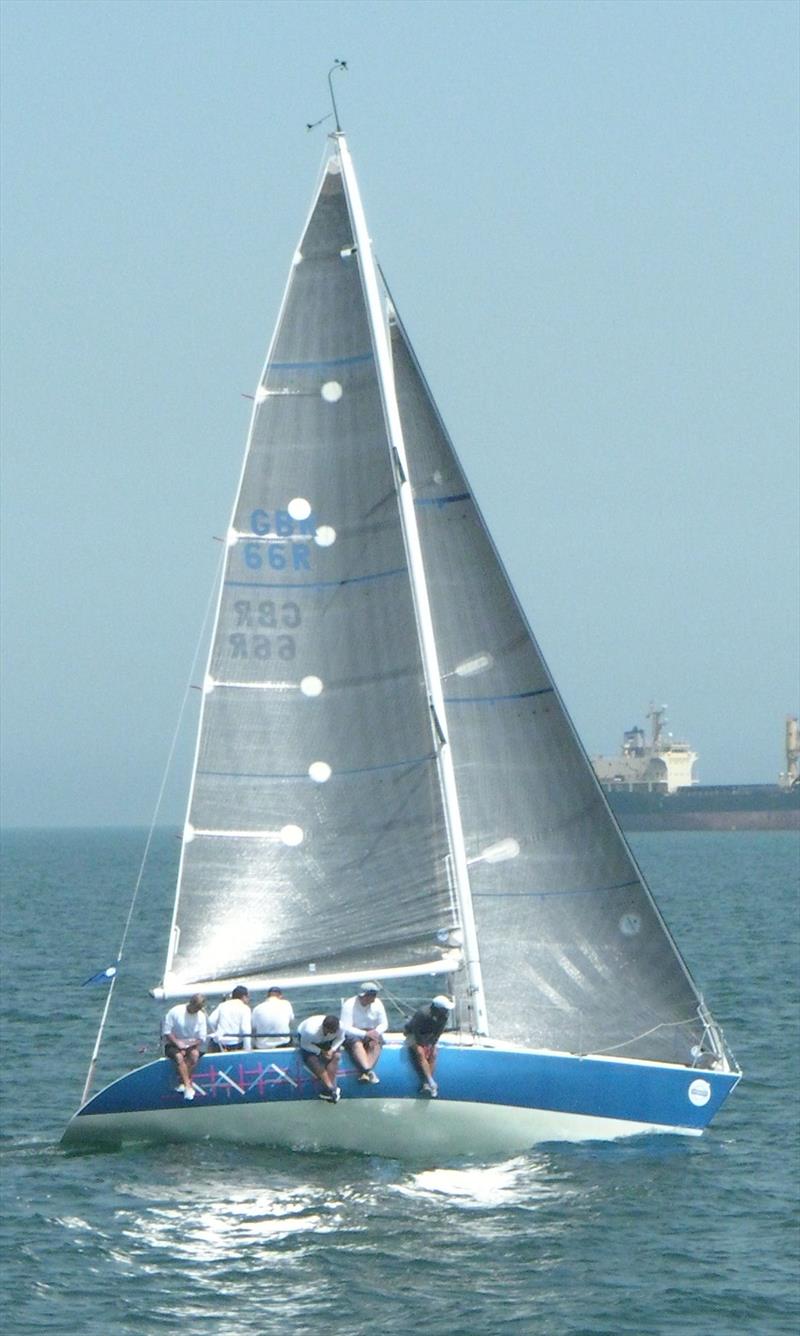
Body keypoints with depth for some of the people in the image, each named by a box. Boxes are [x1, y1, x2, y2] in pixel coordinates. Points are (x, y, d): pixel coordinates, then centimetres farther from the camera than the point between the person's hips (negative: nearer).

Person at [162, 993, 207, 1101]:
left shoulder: (201, 1016, 0)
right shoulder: (175, 1012, -10)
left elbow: (201, 1038, 1)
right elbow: (166, 1032, -8)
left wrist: (189, 1045, -15)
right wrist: (177, 1043, -19)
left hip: (191, 1044, 3)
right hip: (172, 1044, -3)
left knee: (195, 1054, -32)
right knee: (179, 1056, -35)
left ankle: (183, 1083, -28)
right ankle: (188, 1086, -42)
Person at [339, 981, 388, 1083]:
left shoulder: (377, 1003, -1)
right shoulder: (349, 1005, -13)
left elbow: (384, 1024, 4)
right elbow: (345, 1028, -19)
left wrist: (376, 1032, -20)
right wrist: (365, 1034, -28)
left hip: (371, 1032, 3)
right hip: (353, 1034, -3)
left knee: (375, 1043, -32)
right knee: (357, 1044, -37)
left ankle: (364, 1073, -46)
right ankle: (369, 1071, -54)